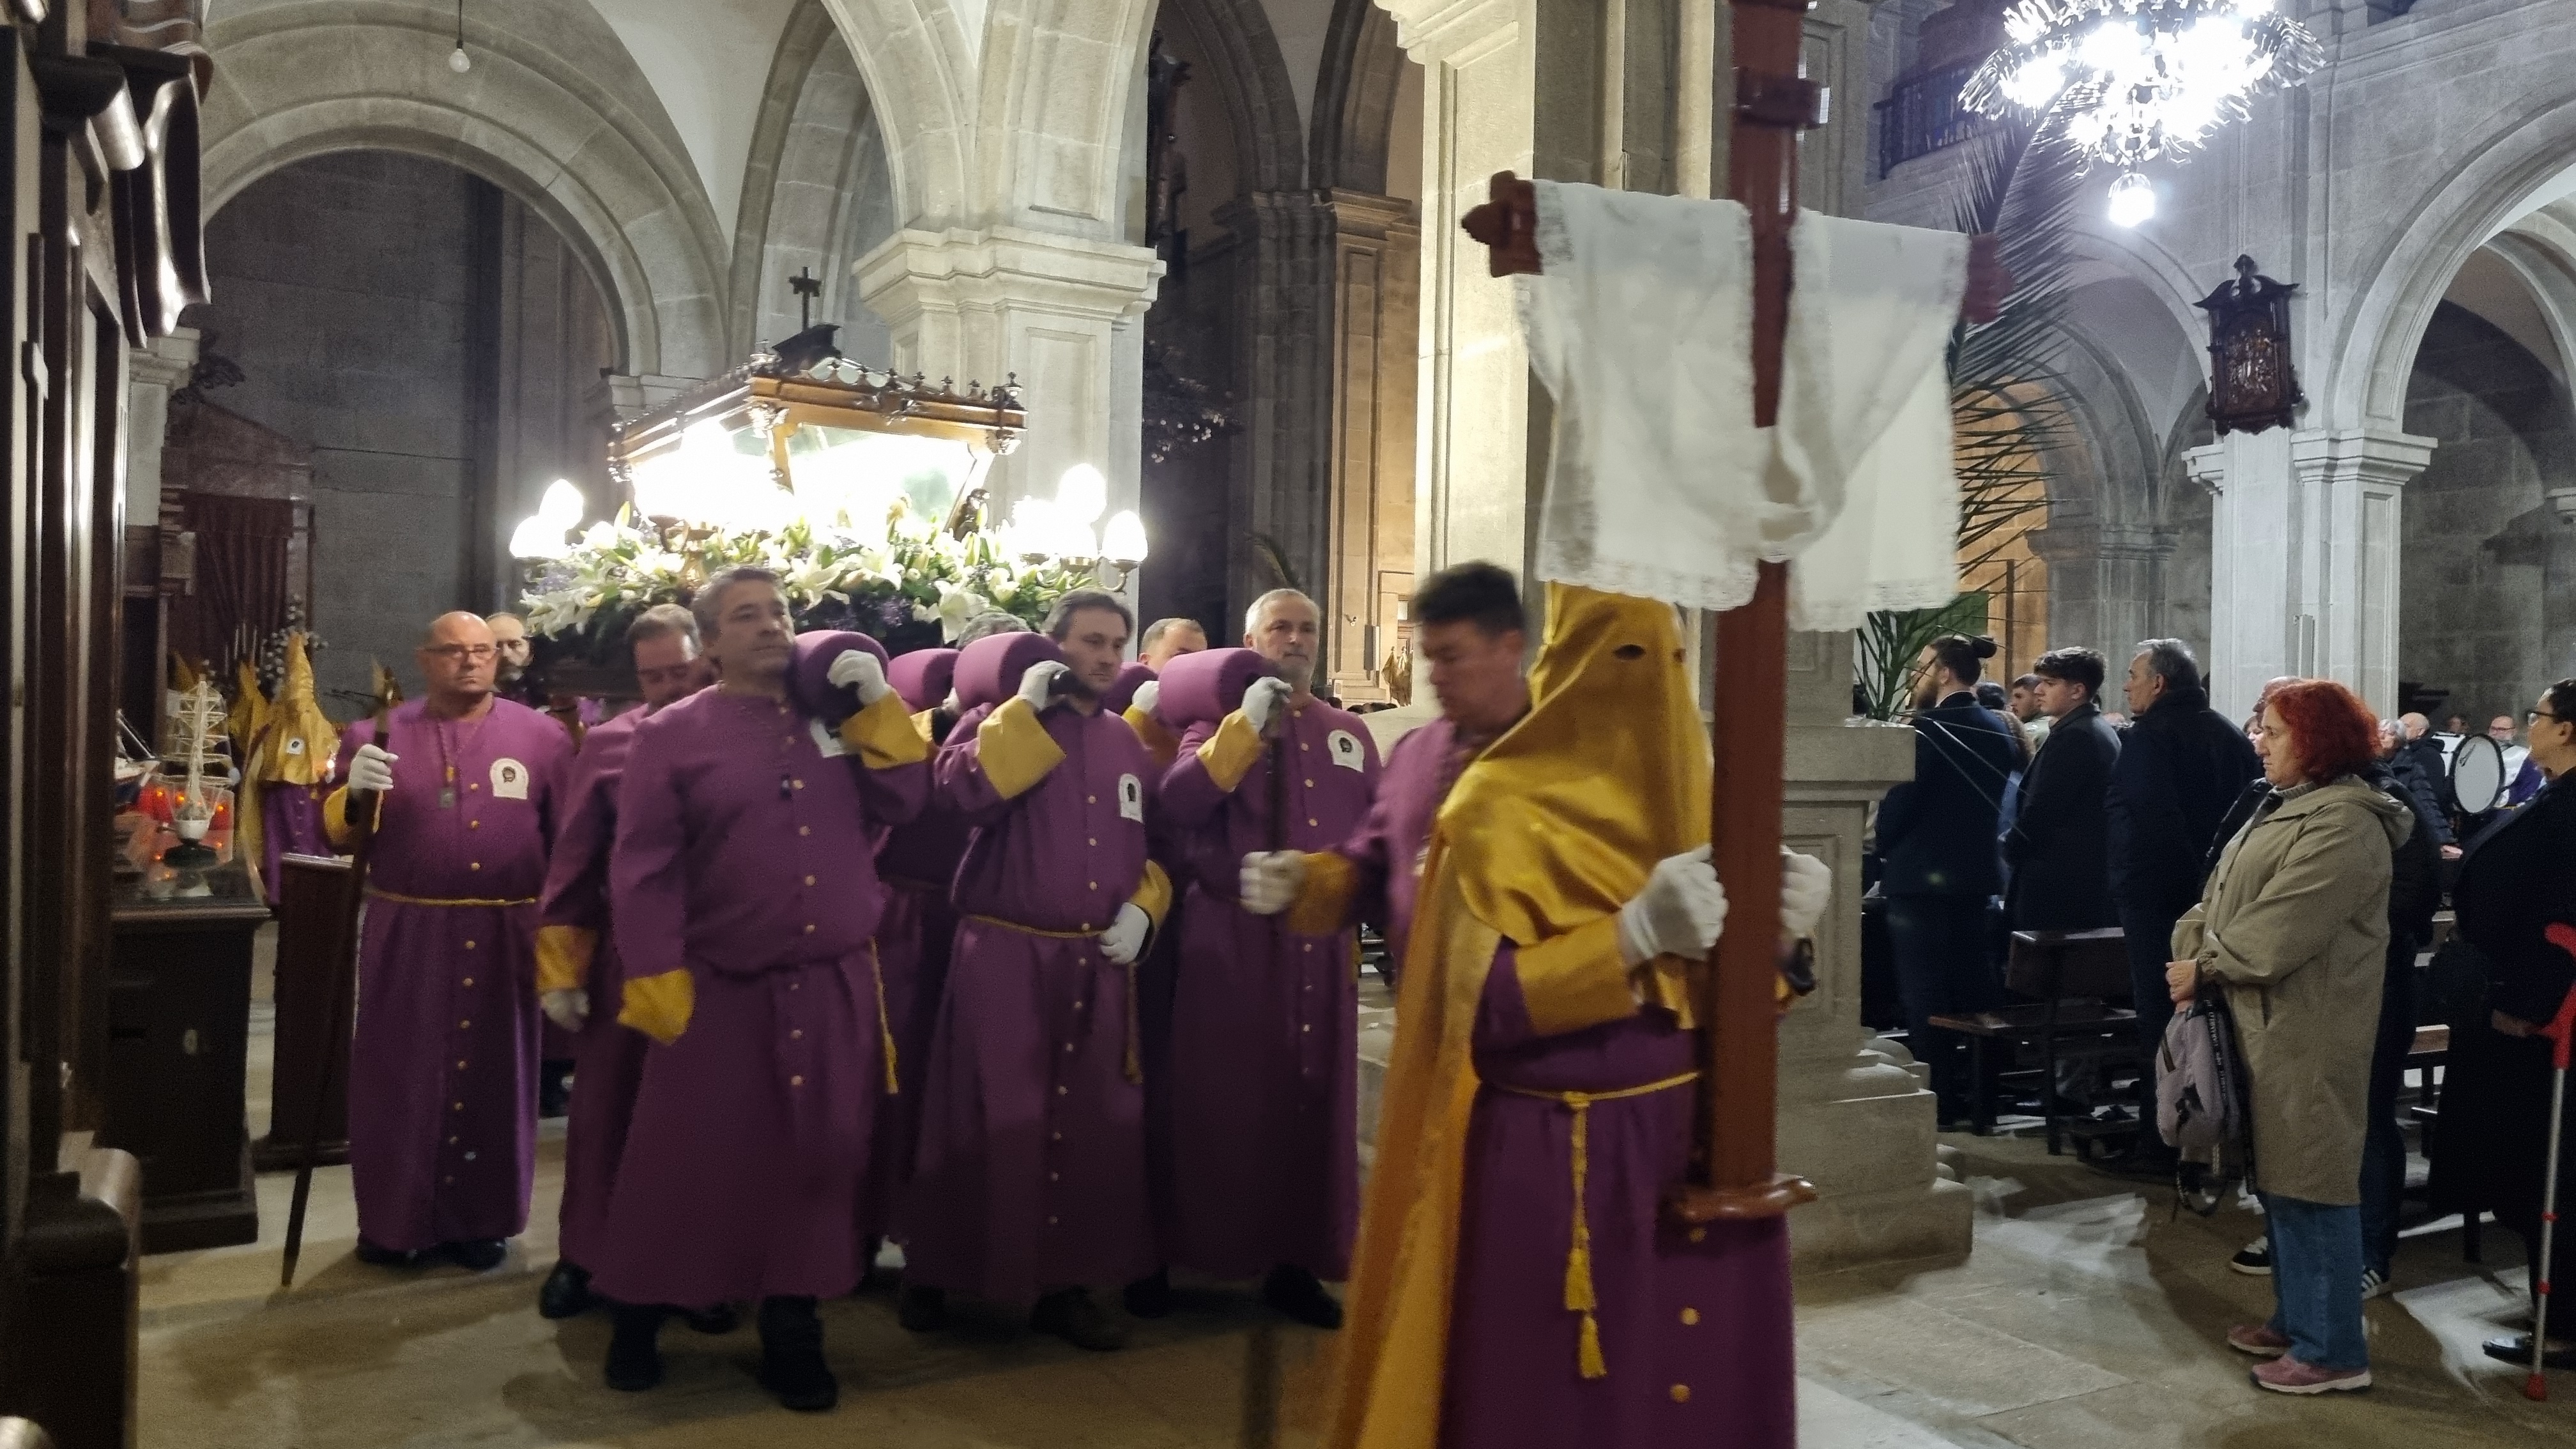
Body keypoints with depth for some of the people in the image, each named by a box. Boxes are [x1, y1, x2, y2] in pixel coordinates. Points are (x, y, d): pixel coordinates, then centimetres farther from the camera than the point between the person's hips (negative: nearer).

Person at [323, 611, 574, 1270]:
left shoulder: (542, 736, 3)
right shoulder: (380, 734, 5)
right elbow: (336, 831, 6)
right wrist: (354, 793, -16)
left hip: (503, 939, 0)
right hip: (406, 937, 1)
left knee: (494, 1076, 9)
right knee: (399, 1078, 7)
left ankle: (483, 1220, 23)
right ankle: (394, 1221, 22)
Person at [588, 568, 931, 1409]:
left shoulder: (837, 719, 8)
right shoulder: (672, 734, -3)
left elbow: (903, 803, 1)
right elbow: (643, 872, -6)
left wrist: (878, 706, -6)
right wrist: (661, 987, -10)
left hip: (836, 992, 3)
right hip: (721, 995, -3)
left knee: (820, 1163, 9)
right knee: (687, 1163, 6)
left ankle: (791, 1330, 23)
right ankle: (636, 1319, 27)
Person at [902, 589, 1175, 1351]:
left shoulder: (1127, 742, 13)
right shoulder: (1000, 720, 0)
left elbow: (1157, 844, 19)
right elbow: (966, 793, -21)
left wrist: (1142, 907, 2)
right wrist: (1028, 709, -17)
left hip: (1099, 964, 5)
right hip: (1006, 957, -4)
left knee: (1093, 1127, 7)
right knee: (989, 1124, 1)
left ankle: (1065, 1286, 18)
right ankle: (933, 1277, 18)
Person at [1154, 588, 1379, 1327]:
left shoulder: (1349, 733, 15)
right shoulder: (1219, 718, 3)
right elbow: (1178, 803, -14)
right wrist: (1248, 724, -17)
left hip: (1321, 942, 4)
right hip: (1233, 940, -4)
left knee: (1313, 1102, 5)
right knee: (1222, 1101, 0)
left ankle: (1297, 1262, 15)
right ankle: (1193, 1257, 12)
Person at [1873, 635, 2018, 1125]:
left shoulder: (1926, 728, -16)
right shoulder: (1999, 728, 6)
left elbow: (1899, 803, -16)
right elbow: (1999, 796, 12)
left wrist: (1884, 846, 1)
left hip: (1921, 874, -7)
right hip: (1978, 872, 7)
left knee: (1925, 994, 0)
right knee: (1974, 988, 14)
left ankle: (1936, 1097, 3)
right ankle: (1974, 1091, 22)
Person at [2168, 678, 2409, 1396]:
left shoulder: (2343, 824, -17)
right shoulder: (2286, 807, 16)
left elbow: (2281, 931, -23)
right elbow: (2221, 894, 13)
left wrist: (2206, 967, -11)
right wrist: (2188, 953, -3)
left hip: (2310, 1033, -10)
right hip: (2269, 1022, 10)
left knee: (2312, 1180, -3)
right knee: (2278, 1174, 17)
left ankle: (2333, 1349, 6)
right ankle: (2296, 1320, 30)